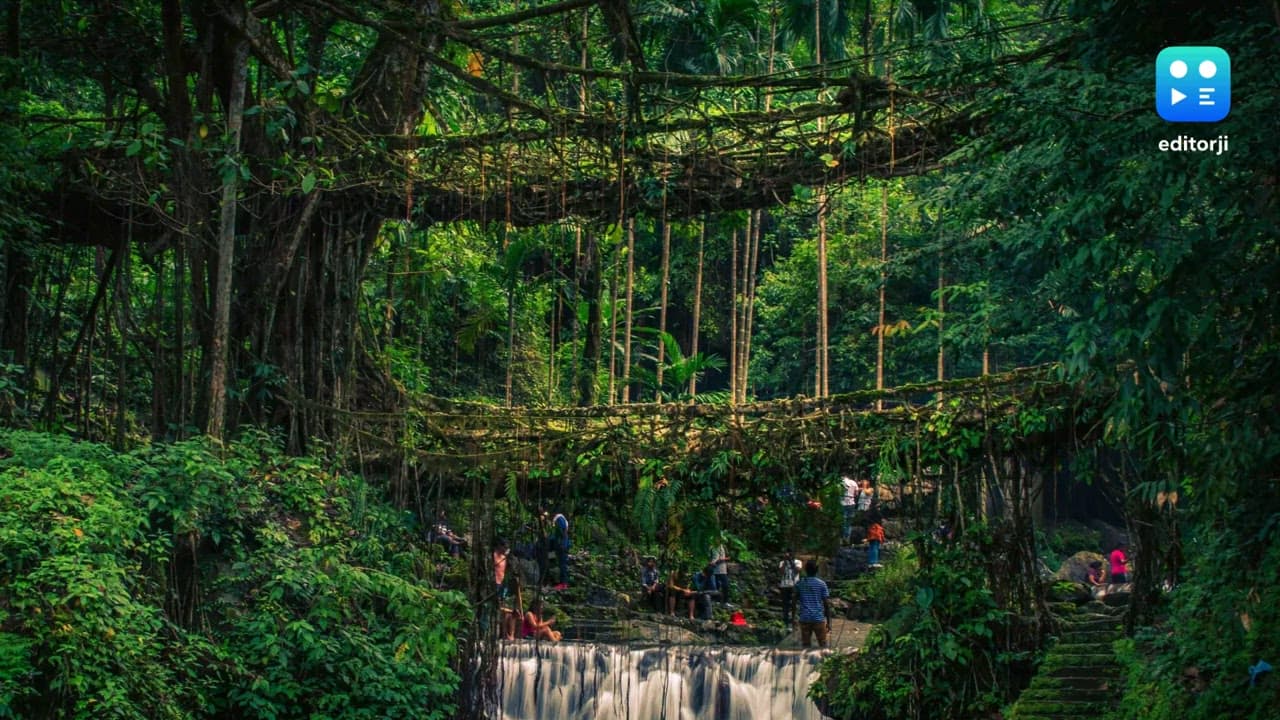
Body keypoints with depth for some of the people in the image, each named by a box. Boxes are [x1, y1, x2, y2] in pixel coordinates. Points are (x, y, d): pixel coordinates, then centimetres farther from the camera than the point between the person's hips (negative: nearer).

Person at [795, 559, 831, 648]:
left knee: (805, 646, 7)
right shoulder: (822, 584, -3)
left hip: (804, 619, 2)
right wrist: (829, 622, 2)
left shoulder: (799, 584, 3)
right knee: (823, 646, 7)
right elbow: (827, 604, -4)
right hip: (819, 619, -2)